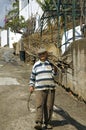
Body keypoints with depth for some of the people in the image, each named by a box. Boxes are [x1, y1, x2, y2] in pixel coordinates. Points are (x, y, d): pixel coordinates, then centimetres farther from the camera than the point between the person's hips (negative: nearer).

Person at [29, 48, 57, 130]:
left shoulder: (51, 63, 8)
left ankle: (47, 123, 12)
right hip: (40, 89, -1)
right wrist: (31, 86, 4)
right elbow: (32, 76, 14)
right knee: (39, 105, -13)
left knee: (49, 106, 1)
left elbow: (54, 73, -5)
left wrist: (55, 68, -23)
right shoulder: (36, 65, 9)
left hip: (51, 88, 1)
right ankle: (39, 123, -20)